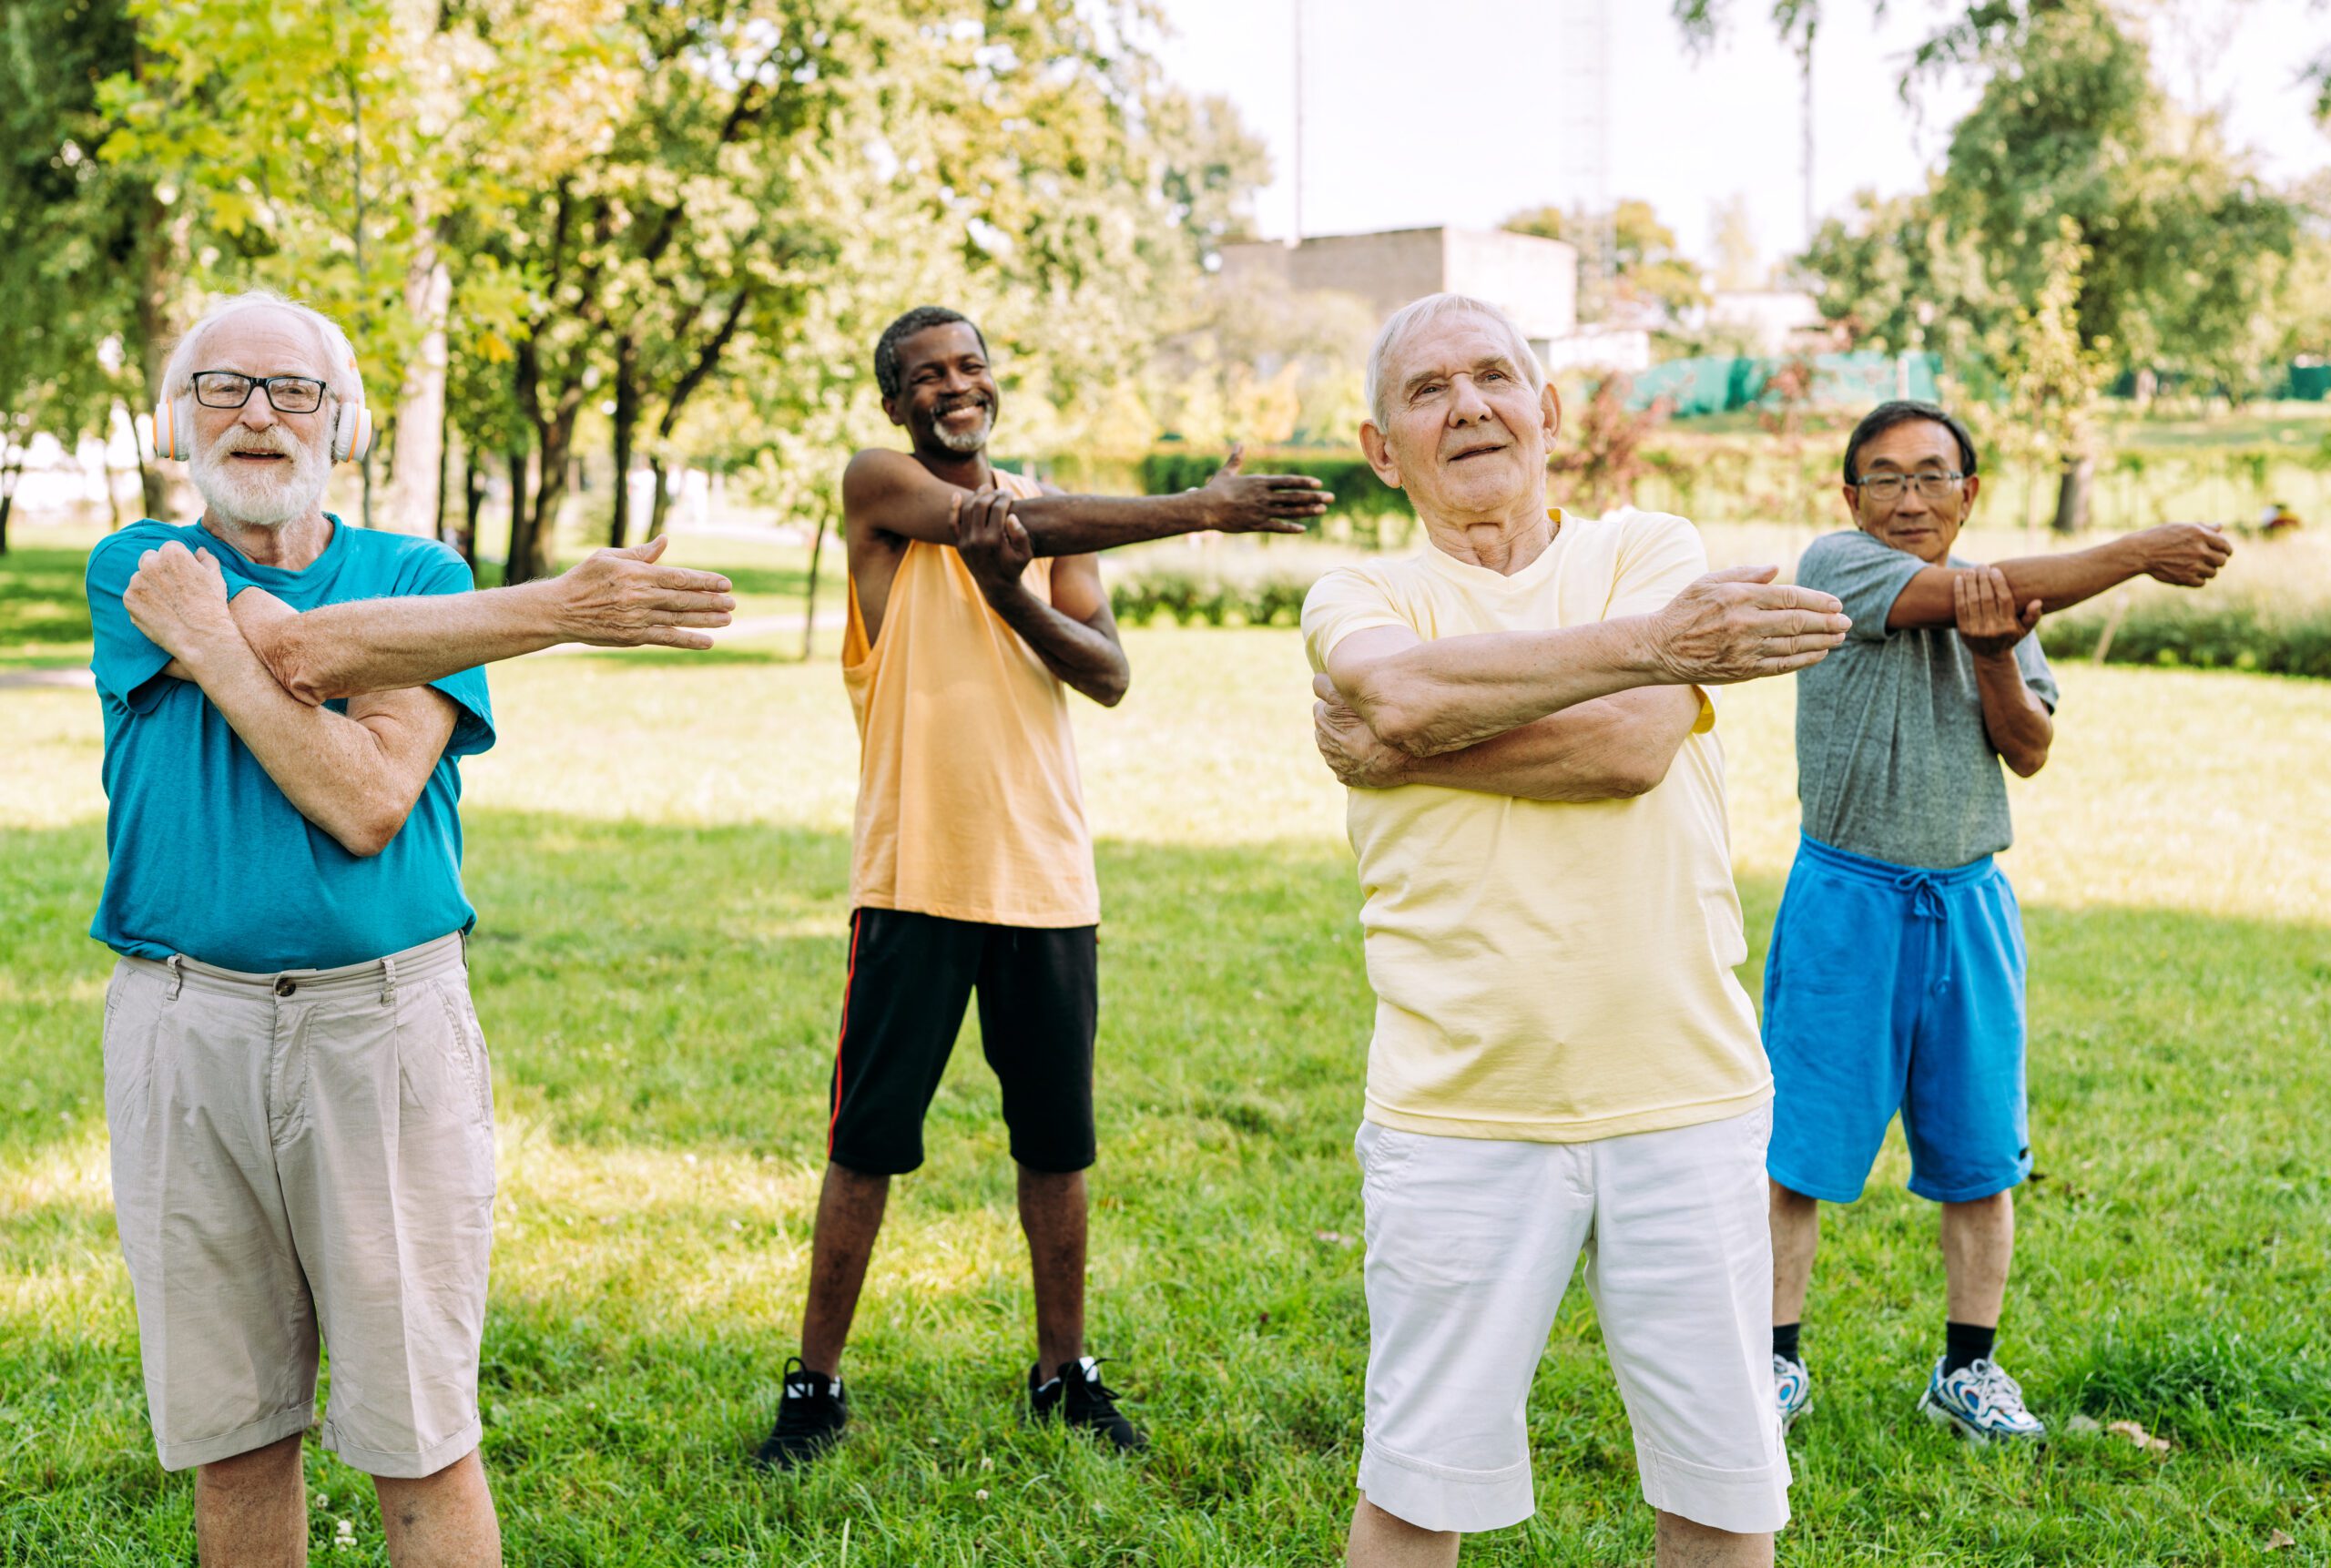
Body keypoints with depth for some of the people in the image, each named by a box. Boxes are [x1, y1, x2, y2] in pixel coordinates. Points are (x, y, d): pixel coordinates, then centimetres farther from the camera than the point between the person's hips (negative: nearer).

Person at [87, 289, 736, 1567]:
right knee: (229, 1430, 11)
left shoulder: (421, 577, 6)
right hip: (183, 1024, 1)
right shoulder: (139, 572, 6)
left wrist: (213, 644, -10)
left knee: (418, 1436, 1)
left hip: (385, 1025, -1)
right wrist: (562, 608, -17)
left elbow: (368, 804, -10)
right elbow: (304, 652, -14)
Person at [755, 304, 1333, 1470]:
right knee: (867, 1139, 1)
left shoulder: (1044, 511, 13)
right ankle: (815, 1385, 14)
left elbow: (1109, 675, 2)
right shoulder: (878, 487, 0)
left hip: (1045, 870, 4)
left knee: (1056, 1139, 11)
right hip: (916, 871, -4)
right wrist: (1201, 509, -21)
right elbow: (1019, 524, -17)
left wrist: (1013, 592, -16)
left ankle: (1064, 1371, 25)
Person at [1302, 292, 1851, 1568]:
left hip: (1683, 1092, 1)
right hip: (1455, 1112, -1)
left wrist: (1404, 746, -8)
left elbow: (1630, 745, -12)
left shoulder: (1653, 551, 8)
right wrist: (1648, 642, -20)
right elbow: (1396, 686, -19)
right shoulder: (1358, 598, 6)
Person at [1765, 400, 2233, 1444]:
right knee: (1798, 1146, 0)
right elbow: (1970, 592, -20)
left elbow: (2030, 751, -1)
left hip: (1968, 906, 5)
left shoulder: (2006, 606, 9)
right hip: (1846, 900, -4)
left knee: (1979, 1152, 9)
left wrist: (1994, 653, -20)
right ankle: (1777, 1361, 15)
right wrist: (2141, 554, -16)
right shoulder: (1835, 566, -8)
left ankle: (1967, 1370, 24)